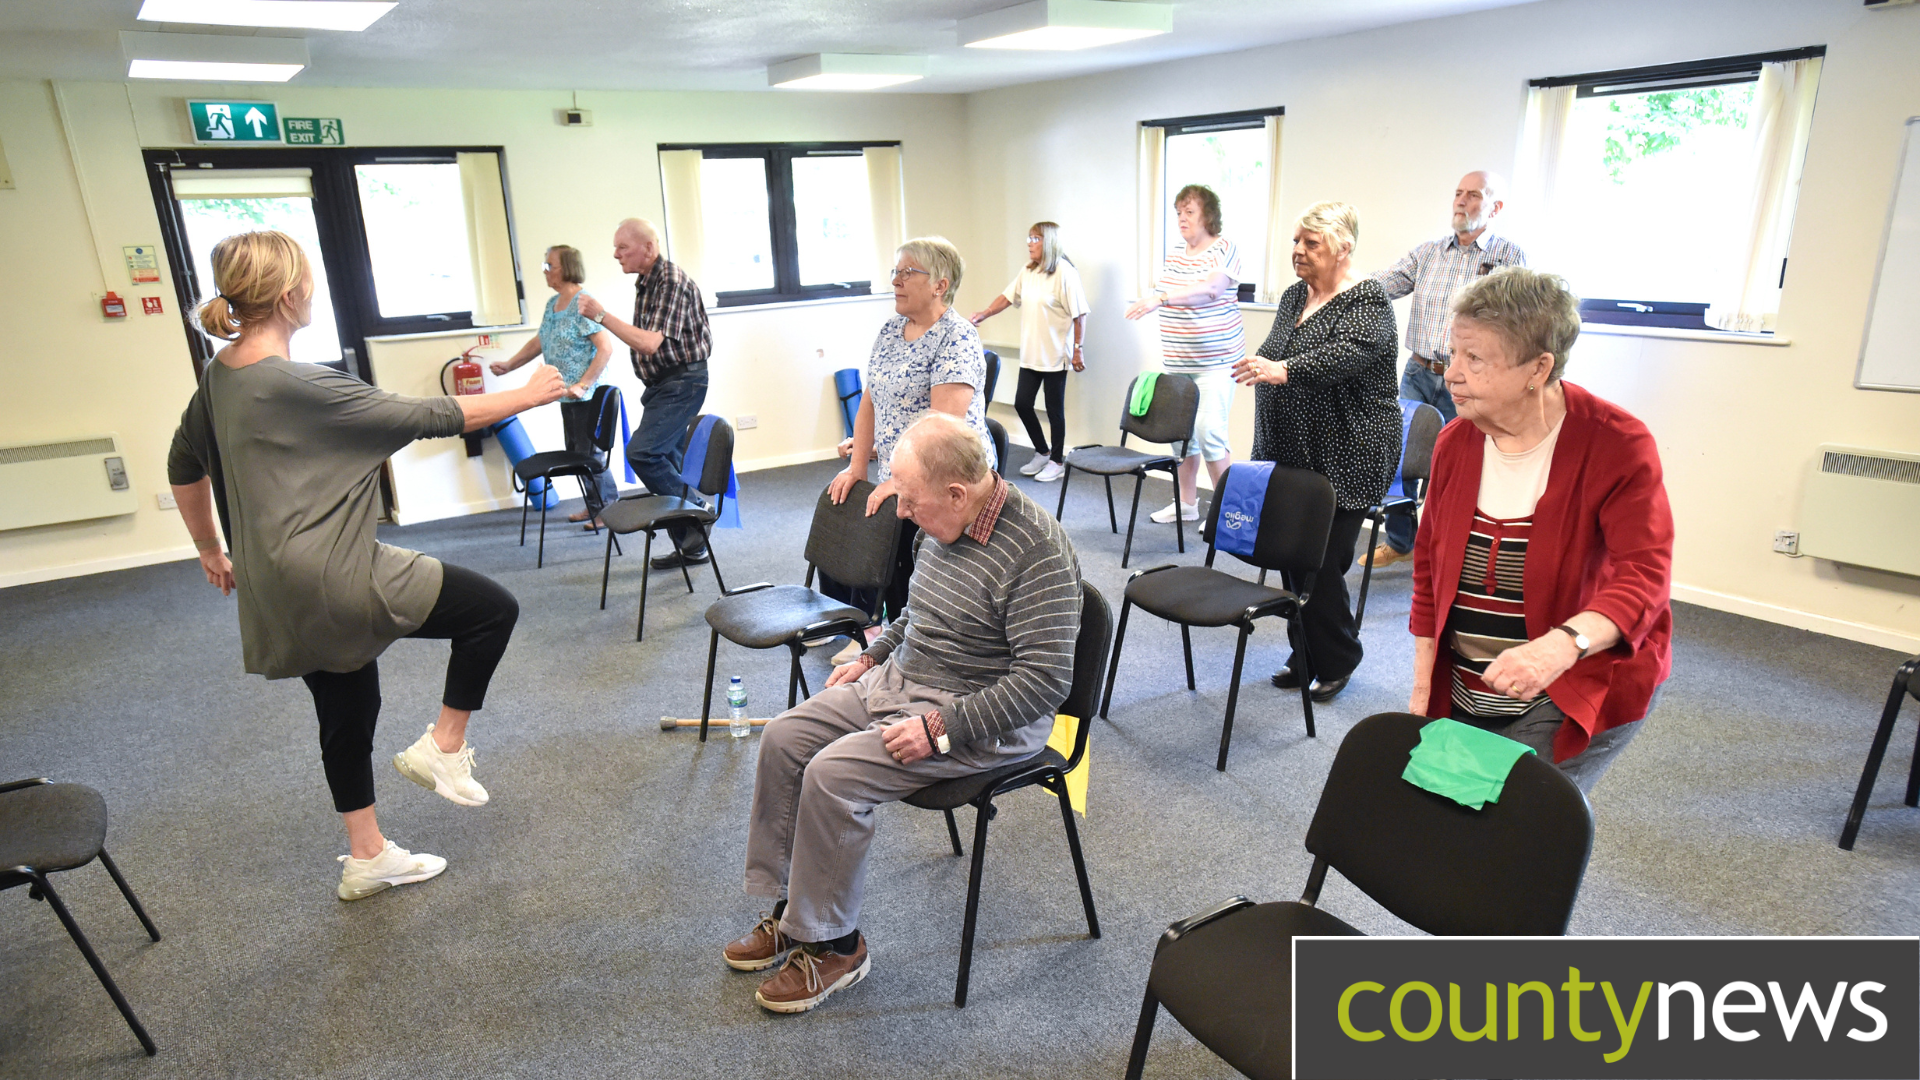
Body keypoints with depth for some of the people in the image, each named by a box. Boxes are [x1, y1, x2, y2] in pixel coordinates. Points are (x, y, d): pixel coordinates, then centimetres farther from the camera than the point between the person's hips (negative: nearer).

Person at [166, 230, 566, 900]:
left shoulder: (218, 376, 9)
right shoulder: (298, 386, -20)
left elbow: (183, 468, 21)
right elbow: (426, 418, -16)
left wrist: (212, 553, 32)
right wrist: (526, 395, -7)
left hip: (286, 593, 10)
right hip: (336, 581, -10)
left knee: (348, 711, 20)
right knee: (493, 609, -1)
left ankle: (367, 858, 32)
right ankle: (443, 747, 8)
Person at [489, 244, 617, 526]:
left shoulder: (583, 304, -15)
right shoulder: (552, 304, 13)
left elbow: (606, 347, -22)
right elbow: (539, 341, 25)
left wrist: (583, 385, -24)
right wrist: (509, 364, 21)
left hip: (587, 395, -9)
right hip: (567, 396, 9)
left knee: (590, 455, -4)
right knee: (576, 453, 14)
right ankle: (594, 505, 26)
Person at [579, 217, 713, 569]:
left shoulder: (672, 282, -17)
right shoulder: (645, 282, 12)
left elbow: (650, 342, -26)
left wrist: (601, 316, -24)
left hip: (682, 382, -10)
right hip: (661, 383, 10)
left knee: (642, 452, -22)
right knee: (665, 462, 9)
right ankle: (690, 546, 15)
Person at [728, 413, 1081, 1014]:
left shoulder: (1037, 552, -24)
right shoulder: (942, 525, 3)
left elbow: (1045, 678, -26)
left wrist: (941, 728, -27)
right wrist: (873, 656, 11)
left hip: (982, 719, -9)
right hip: (897, 678, 9)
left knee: (833, 774, -22)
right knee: (783, 738, -1)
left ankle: (833, 945, 0)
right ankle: (788, 907, 14)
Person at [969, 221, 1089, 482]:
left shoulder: (1064, 272, -14)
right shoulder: (1028, 271, 7)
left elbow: (1079, 314, -14)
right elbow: (1008, 296, 16)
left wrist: (1078, 348, -16)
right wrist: (984, 314, 2)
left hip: (1055, 356, -7)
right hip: (1030, 354, 7)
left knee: (1054, 409, 3)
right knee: (1022, 403, 9)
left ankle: (1057, 461, 19)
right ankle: (1042, 453, 28)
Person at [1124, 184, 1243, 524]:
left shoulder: (1224, 250, -8)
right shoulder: (1173, 256, 14)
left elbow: (1210, 289, -27)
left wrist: (1160, 297, -37)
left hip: (1214, 361, -7)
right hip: (1177, 362, 7)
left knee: (1209, 429, -14)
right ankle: (1186, 503, 20)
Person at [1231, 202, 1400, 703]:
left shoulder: (1367, 300, -11)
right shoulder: (1294, 295, 13)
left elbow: (1346, 354, -30)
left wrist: (1283, 370, -44)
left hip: (1342, 462, -7)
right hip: (1290, 454, 7)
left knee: (1321, 562, -6)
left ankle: (1337, 661, 15)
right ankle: (1305, 656, 24)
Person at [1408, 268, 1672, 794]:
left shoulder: (1620, 444, -14)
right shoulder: (1455, 441, 0)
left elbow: (1644, 574, -22)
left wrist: (1563, 643, -42)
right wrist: (1423, 684, 6)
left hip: (1577, 695, -5)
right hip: (1464, 695, 5)